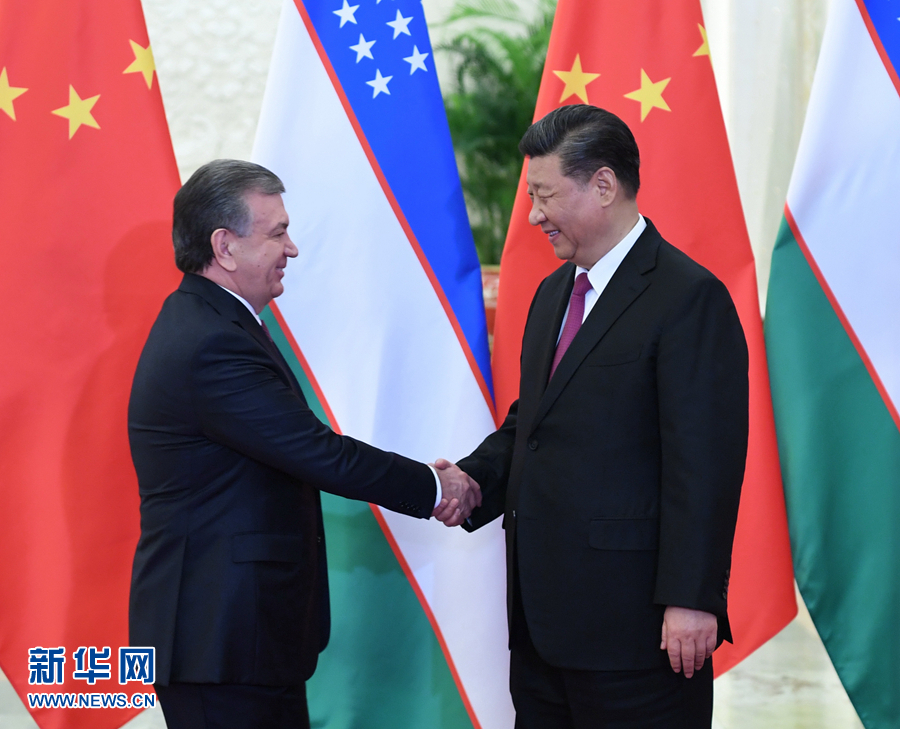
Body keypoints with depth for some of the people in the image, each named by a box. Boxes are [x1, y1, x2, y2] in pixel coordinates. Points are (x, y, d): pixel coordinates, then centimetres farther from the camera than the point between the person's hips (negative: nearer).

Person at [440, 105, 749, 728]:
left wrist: (690, 600, -20)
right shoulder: (553, 292, 17)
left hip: (631, 619, -8)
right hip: (542, 611, 9)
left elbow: (704, 461, -17)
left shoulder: (690, 297, -12)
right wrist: (476, 479, 4)